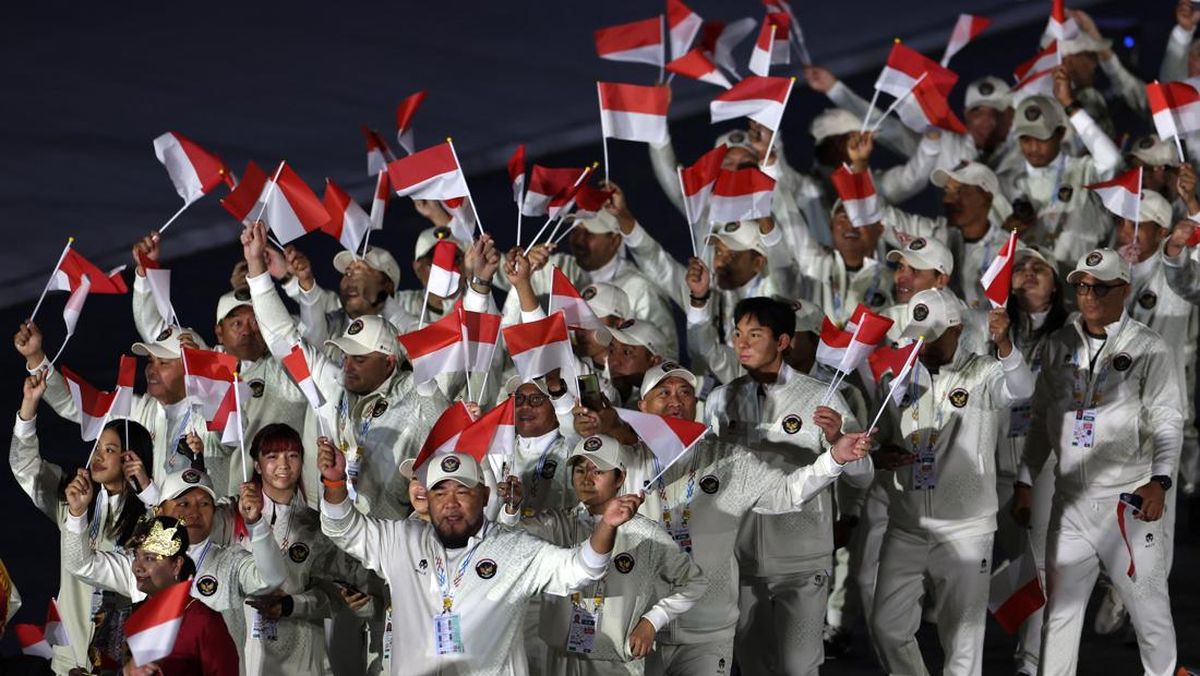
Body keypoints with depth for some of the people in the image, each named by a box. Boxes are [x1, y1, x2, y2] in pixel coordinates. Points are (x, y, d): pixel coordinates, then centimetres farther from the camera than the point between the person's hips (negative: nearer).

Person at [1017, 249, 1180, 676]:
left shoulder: (1148, 348, -4)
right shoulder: (1061, 345, 10)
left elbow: (1168, 422, -7)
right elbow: (1042, 420, 17)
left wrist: (1159, 481, -21)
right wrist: (1025, 482, 13)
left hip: (1129, 501, -4)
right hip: (1070, 500, 4)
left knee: (1149, 605, 0)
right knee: (1060, 608, 6)